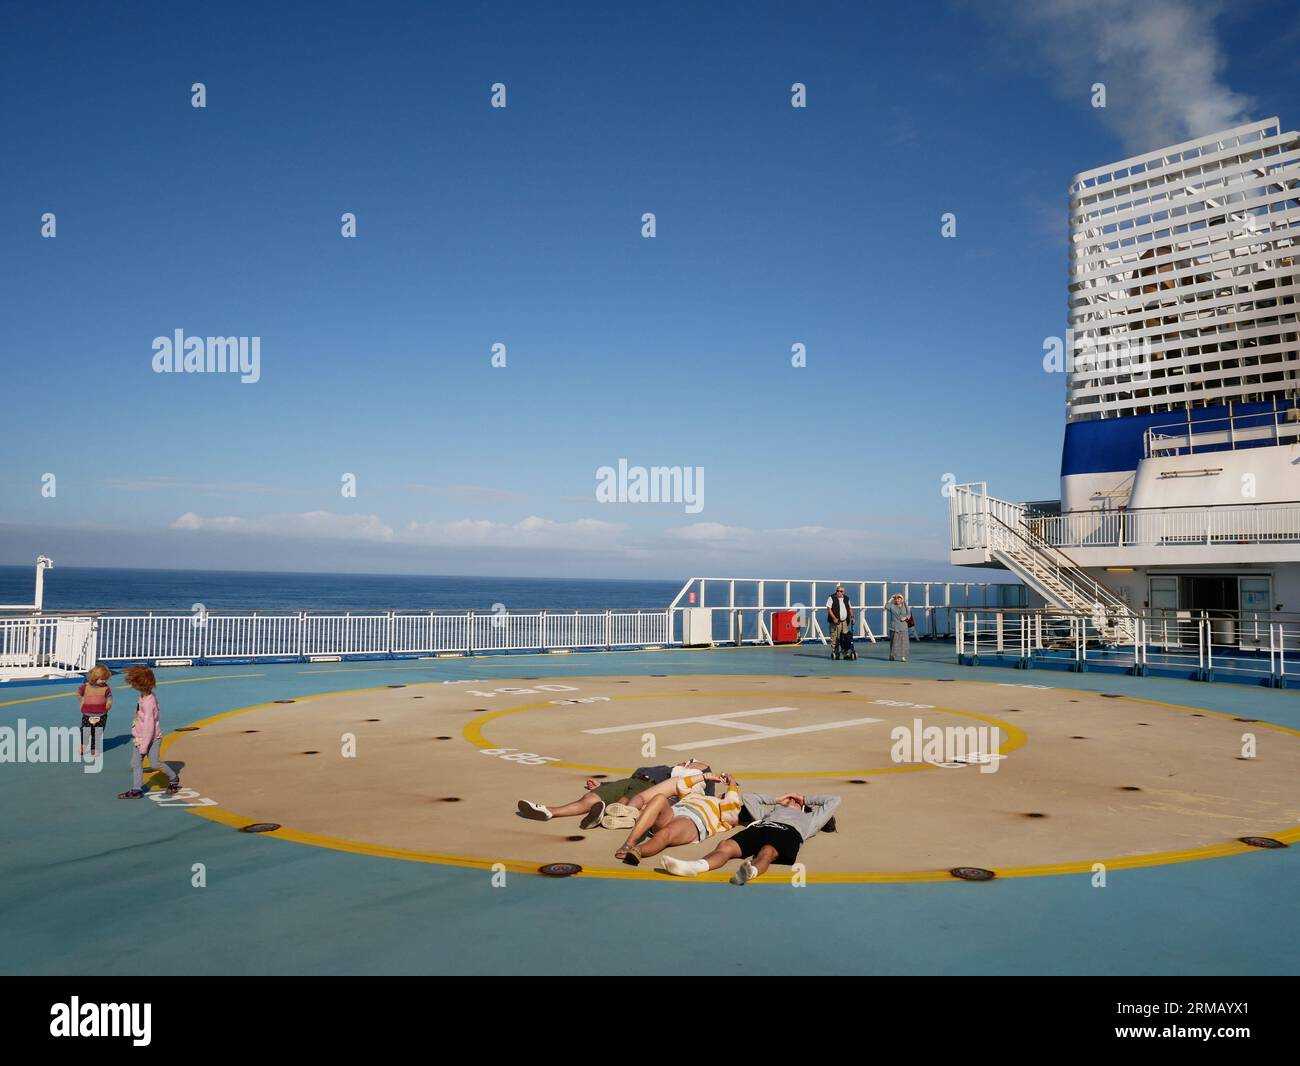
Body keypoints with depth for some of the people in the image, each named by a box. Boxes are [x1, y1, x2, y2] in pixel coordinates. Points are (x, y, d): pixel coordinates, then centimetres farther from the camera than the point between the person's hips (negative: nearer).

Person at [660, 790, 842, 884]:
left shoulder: (810, 818, 42)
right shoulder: (771, 812, 47)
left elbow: (834, 800, 40)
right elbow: (749, 797, 51)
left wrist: (806, 799, 46)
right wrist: (776, 800, 53)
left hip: (789, 831, -2)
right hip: (761, 827, 3)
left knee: (766, 853, -40)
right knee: (725, 846, -30)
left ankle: (749, 872, -73)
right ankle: (695, 866, -57)